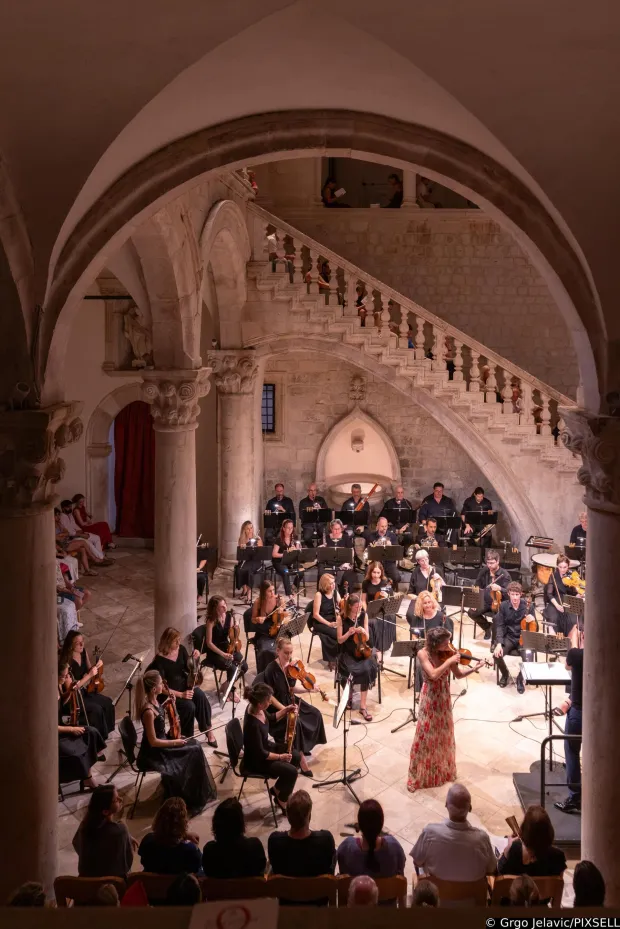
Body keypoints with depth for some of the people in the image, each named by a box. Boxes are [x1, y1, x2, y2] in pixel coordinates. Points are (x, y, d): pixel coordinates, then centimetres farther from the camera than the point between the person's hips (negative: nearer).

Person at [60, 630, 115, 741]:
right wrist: (89, 675, -28)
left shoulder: (83, 652, -4)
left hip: (84, 691, 7)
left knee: (108, 703, -9)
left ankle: (105, 732, 7)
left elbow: (89, 670, 10)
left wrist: (96, 667, -12)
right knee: (97, 709, -23)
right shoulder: (67, 661, -26)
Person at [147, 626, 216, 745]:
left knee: (201, 696, -25)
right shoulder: (159, 660, -21)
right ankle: (186, 737, -6)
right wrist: (180, 694, -26)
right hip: (170, 692, -5)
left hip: (185, 684, 5)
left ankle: (208, 730, -16)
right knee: (189, 706, -30)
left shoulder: (181, 649, -5)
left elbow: (190, 669, 5)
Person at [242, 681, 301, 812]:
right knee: (291, 771, -14)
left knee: (296, 756, 8)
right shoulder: (252, 725, -38)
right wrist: (280, 757, -13)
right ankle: (283, 802, 13)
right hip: (255, 760, -9)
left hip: (264, 746, 9)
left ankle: (277, 789, 24)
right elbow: (261, 754, -26)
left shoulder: (256, 708, -13)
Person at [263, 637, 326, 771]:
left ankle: (303, 746, 8)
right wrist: (284, 709, -26)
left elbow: (291, 689, 7)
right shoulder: (271, 669, -21)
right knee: (295, 722, -30)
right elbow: (270, 695, -18)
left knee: (316, 714, -10)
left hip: (291, 701, 7)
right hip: (276, 707, -7)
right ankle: (300, 757, -18)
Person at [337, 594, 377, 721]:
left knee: (366, 668, -29)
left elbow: (367, 638, 3)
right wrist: (348, 633, -22)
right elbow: (340, 640, -3)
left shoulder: (364, 615, 1)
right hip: (347, 652, -2)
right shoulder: (341, 617, -6)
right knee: (353, 670, -32)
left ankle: (363, 706, -21)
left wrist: (364, 632, -19)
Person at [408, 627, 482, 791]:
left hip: (444, 698, 4)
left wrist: (472, 669, -16)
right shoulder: (423, 654, -21)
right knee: (425, 736, 2)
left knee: (444, 735, 17)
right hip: (430, 699, -4)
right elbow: (434, 675, -32)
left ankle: (444, 770, 38)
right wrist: (449, 661, -31)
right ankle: (417, 776, 16)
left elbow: (458, 674, -1)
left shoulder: (447, 653, -9)